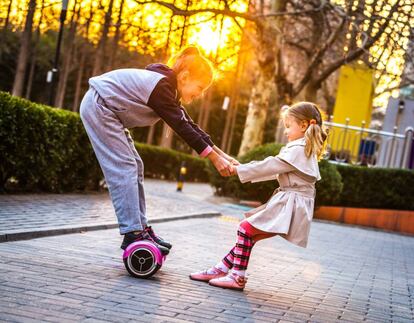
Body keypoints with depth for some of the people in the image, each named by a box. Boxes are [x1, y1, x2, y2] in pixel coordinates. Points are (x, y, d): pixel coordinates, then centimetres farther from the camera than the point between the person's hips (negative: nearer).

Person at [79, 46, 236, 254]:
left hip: (106, 111, 11)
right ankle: (132, 235, -15)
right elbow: (182, 128, -25)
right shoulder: (161, 87, -24)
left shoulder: (169, 90, 6)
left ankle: (141, 227, 9)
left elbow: (190, 126, 6)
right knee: (124, 168, -15)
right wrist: (215, 158, -21)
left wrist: (221, 154, 2)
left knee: (135, 167, 7)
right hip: (98, 107, -11)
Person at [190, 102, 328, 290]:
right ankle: (222, 269, 9)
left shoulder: (298, 150, -14)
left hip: (290, 206, -10)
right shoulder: (304, 150, 20)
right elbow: (275, 170, 21)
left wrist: (239, 170, -9)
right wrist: (243, 170, 14)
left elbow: (270, 166, -15)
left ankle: (237, 277, -8)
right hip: (285, 202, 10)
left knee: (246, 228, -12)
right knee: (249, 233, 7)